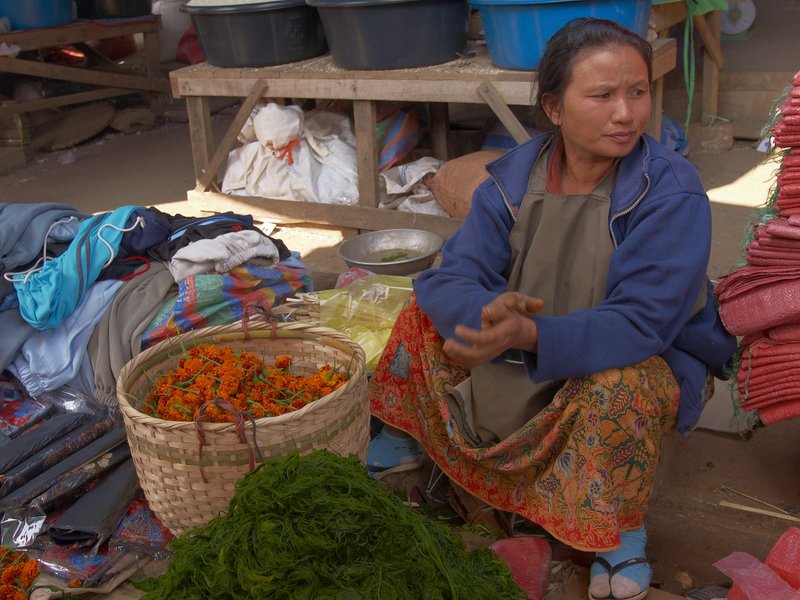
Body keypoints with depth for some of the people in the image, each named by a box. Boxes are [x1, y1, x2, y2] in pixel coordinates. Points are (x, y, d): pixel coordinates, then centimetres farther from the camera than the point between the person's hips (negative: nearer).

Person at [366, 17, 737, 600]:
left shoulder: (672, 191, -25)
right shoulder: (515, 175, -11)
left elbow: (639, 325, -33)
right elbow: (450, 278, -16)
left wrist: (529, 336, -49)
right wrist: (486, 310, -41)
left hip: (651, 361, -4)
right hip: (530, 361, 5)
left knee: (618, 384, -38)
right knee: (429, 310, -5)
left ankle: (622, 534, -12)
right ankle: (400, 439, 15)